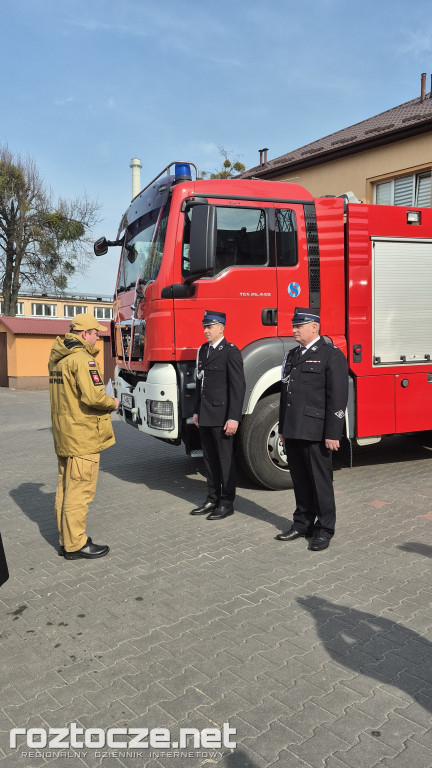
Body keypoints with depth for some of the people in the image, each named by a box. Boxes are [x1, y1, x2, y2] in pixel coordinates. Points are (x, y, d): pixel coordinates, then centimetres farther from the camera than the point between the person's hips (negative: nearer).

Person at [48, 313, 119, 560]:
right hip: (83, 437, -10)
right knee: (80, 491, -1)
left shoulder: (58, 359, 13)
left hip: (63, 436, 10)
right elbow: (93, 396, -27)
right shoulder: (82, 359, -17)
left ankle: (67, 539, 27)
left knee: (65, 489, 16)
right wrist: (113, 403, -8)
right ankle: (76, 544, 7)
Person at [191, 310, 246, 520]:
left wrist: (234, 418, -19)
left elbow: (238, 386, -15)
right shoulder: (203, 350, 14)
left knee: (225, 459, 2)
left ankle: (227, 503, 12)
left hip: (222, 416, -8)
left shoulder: (231, 352, -11)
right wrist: (196, 411, 16)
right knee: (209, 459, 15)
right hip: (205, 416, 8)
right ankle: (212, 499, 26)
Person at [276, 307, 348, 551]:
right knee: (300, 480, 14)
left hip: (316, 432, -7)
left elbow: (338, 398, -12)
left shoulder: (331, 355, -7)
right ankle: (303, 523, 26)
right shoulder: (292, 356, 16)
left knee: (320, 481, 3)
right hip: (293, 431, 7)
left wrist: (333, 434, -16)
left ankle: (325, 529, 15)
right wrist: (283, 428, 17)